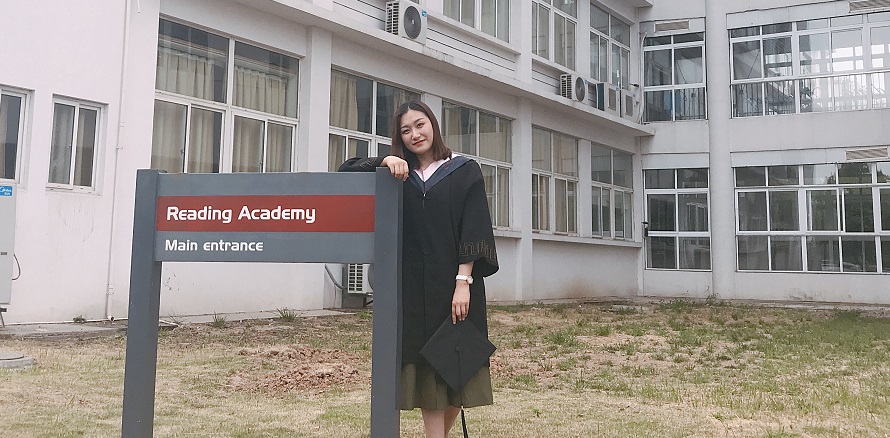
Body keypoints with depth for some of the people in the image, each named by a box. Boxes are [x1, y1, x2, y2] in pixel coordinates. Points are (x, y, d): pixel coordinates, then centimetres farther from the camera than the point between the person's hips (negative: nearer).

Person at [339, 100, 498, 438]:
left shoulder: (465, 172, 4)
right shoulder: (398, 175, 12)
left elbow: (474, 230, -4)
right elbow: (346, 171, 5)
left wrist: (463, 281, -14)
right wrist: (384, 161, -12)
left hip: (454, 285, -2)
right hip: (412, 287, 2)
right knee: (425, 370, 0)